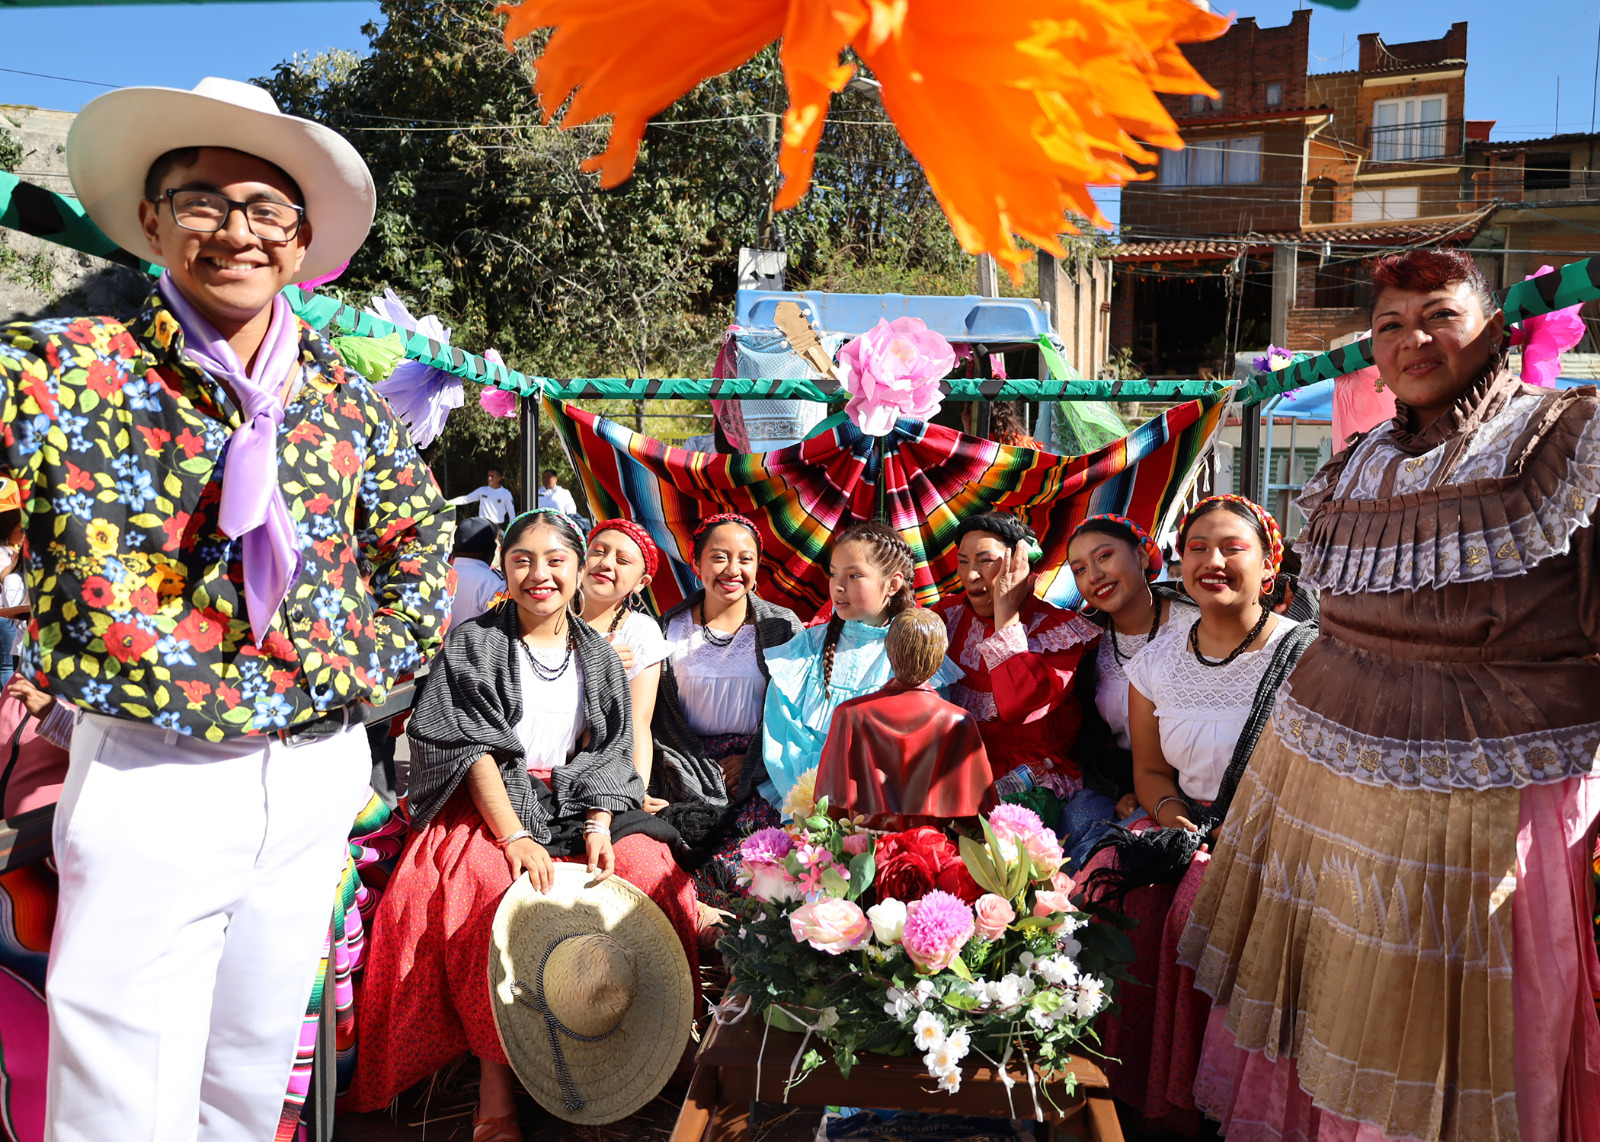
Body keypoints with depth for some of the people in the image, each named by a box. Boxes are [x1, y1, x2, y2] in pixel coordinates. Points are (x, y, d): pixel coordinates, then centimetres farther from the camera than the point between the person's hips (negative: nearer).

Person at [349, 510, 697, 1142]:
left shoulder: (599, 656, 12)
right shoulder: (474, 644, 2)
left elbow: (606, 755, 8)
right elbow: (472, 748, -7)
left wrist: (599, 829, -11)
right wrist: (515, 836, -19)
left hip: (577, 810, 3)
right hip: (489, 810, -3)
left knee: (651, 876, -22)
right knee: (500, 896, -33)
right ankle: (496, 1089, -23)